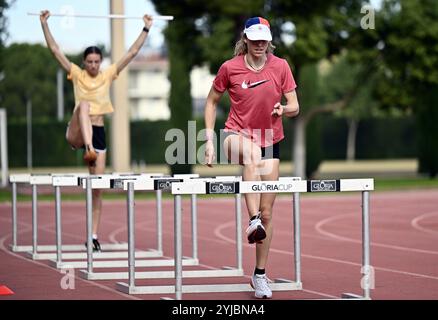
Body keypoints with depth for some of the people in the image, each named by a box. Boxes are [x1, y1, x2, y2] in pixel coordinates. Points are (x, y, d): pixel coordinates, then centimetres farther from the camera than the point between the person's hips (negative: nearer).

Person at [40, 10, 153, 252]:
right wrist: (44, 24, -9)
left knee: (97, 187, -1)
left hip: (98, 132, 3)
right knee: (83, 104, -35)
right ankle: (88, 150, -56)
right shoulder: (76, 75, 4)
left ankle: (93, 235, 5)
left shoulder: (108, 75, 8)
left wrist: (146, 29, 3)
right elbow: (54, 50, -2)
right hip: (76, 132, -3)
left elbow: (132, 52, 6)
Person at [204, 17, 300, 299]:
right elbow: (212, 102, 7)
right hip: (237, 134, -2)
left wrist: (283, 109, -23)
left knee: (267, 212, 2)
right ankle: (253, 221, -46)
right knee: (252, 153, -42)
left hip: (270, 142, 2)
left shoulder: (280, 66, -2)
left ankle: (260, 274, 15)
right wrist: (210, 140, -1)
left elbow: (295, 108, 0)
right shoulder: (230, 67, -5)